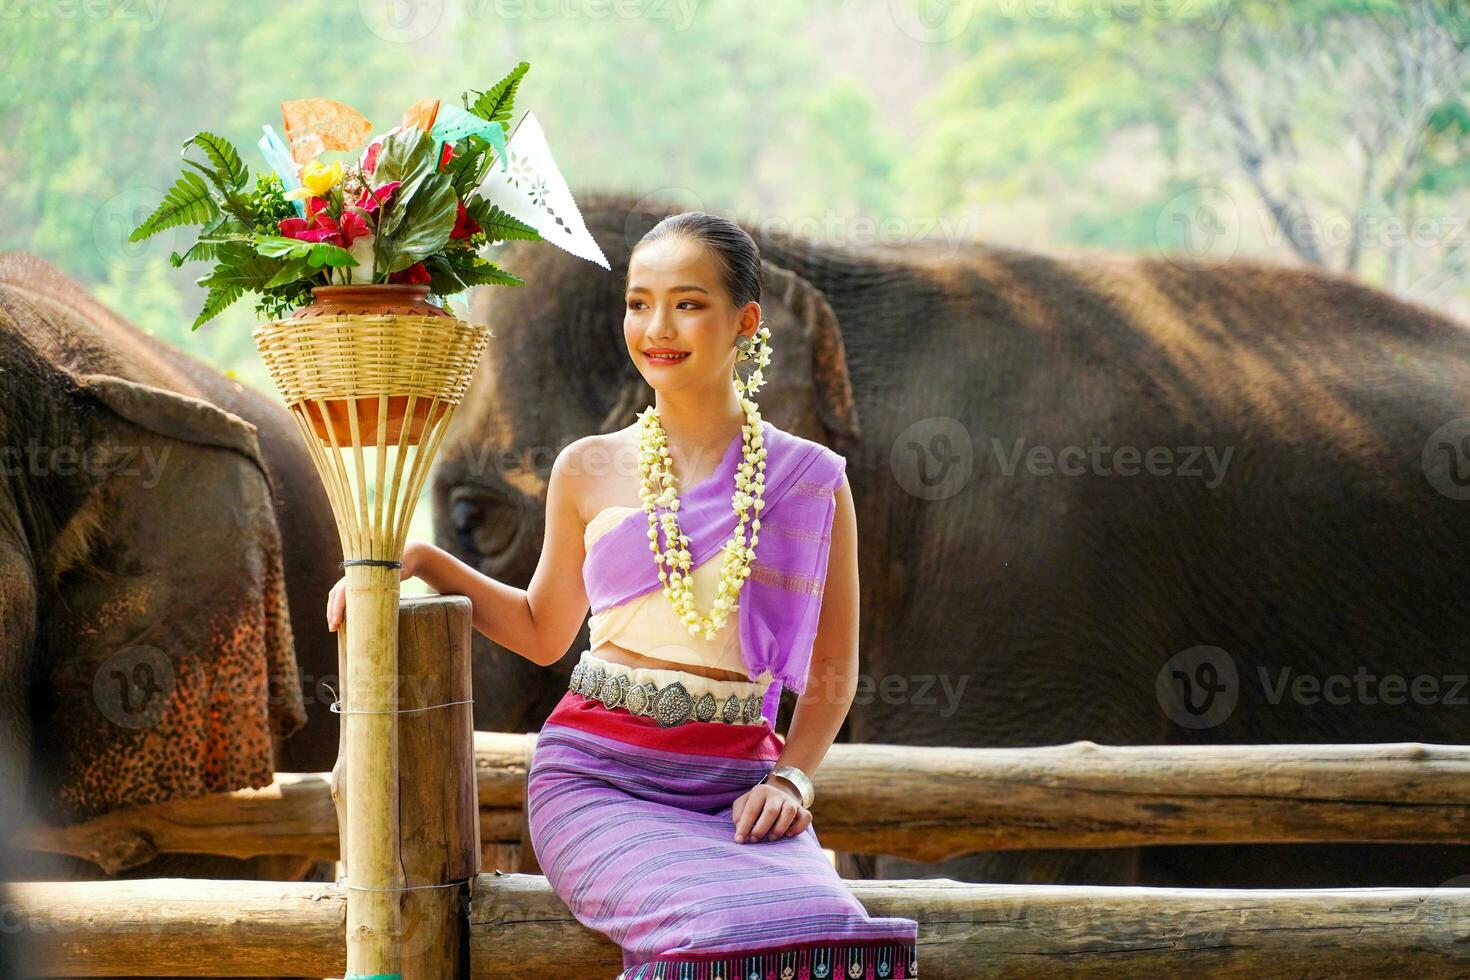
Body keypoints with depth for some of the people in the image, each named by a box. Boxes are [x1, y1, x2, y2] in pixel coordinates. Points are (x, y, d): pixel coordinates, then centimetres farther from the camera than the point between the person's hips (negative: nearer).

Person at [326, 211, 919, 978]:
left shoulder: (812, 483, 8)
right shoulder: (590, 472, 9)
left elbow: (831, 670, 14)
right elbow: (542, 632, 22)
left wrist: (790, 779, -2)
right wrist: (420, 562, 10)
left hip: (734, 786, 1)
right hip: (597, 778, -1)